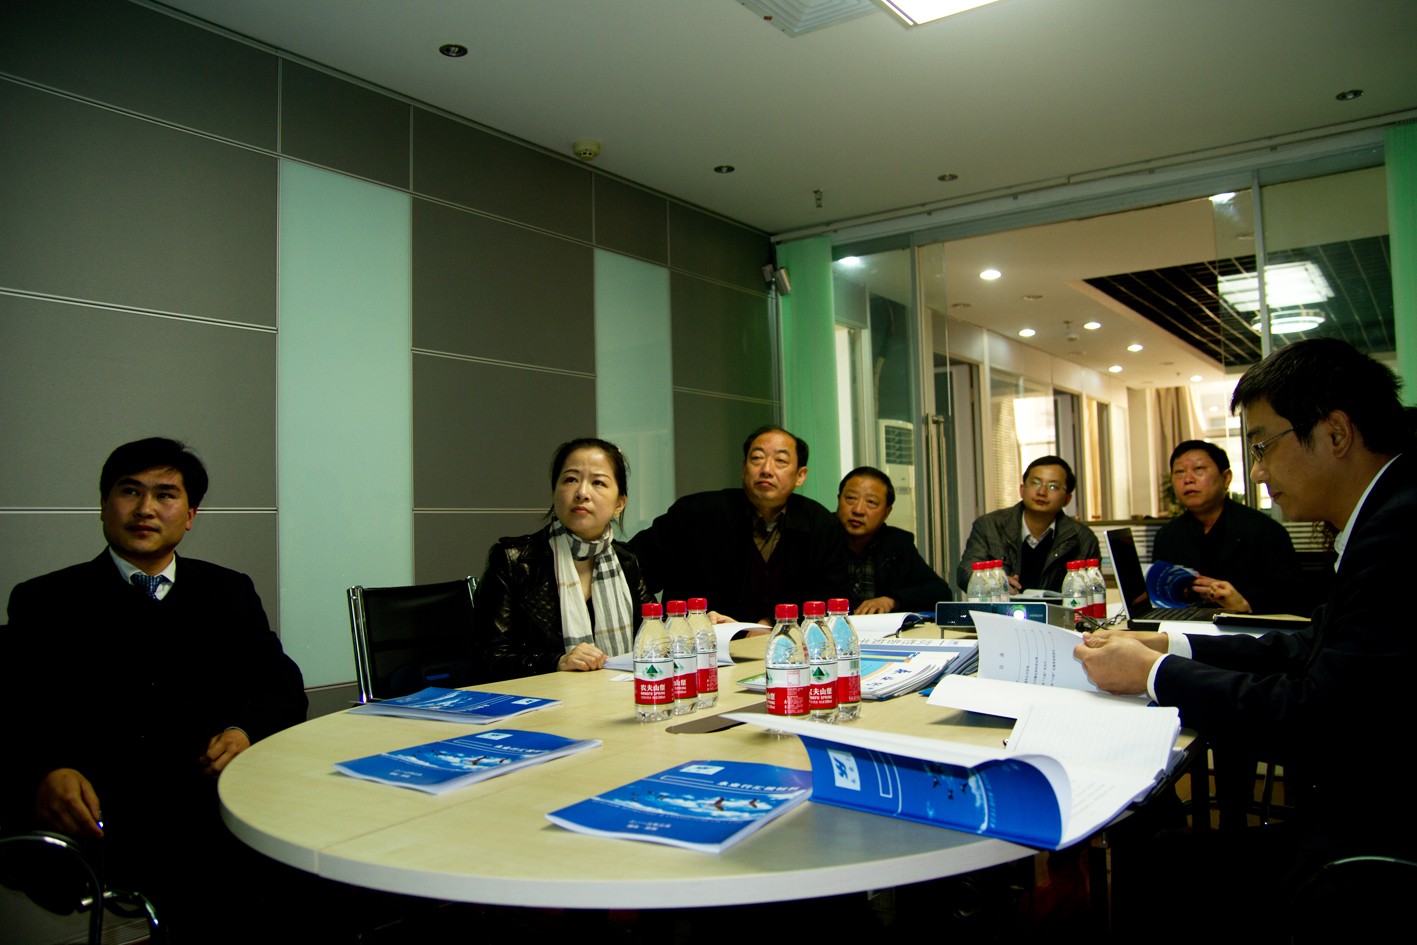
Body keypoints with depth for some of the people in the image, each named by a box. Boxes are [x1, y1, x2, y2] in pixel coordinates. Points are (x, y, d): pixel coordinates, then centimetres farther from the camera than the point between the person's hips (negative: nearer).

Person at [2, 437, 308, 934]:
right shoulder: (44, 601, 14)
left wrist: (245, 730, -9)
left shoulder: (230, 592, 20)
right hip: (99, 804, -3)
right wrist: (46, 772, -18)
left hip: (214, 784, 3)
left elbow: (282, 685, 14)